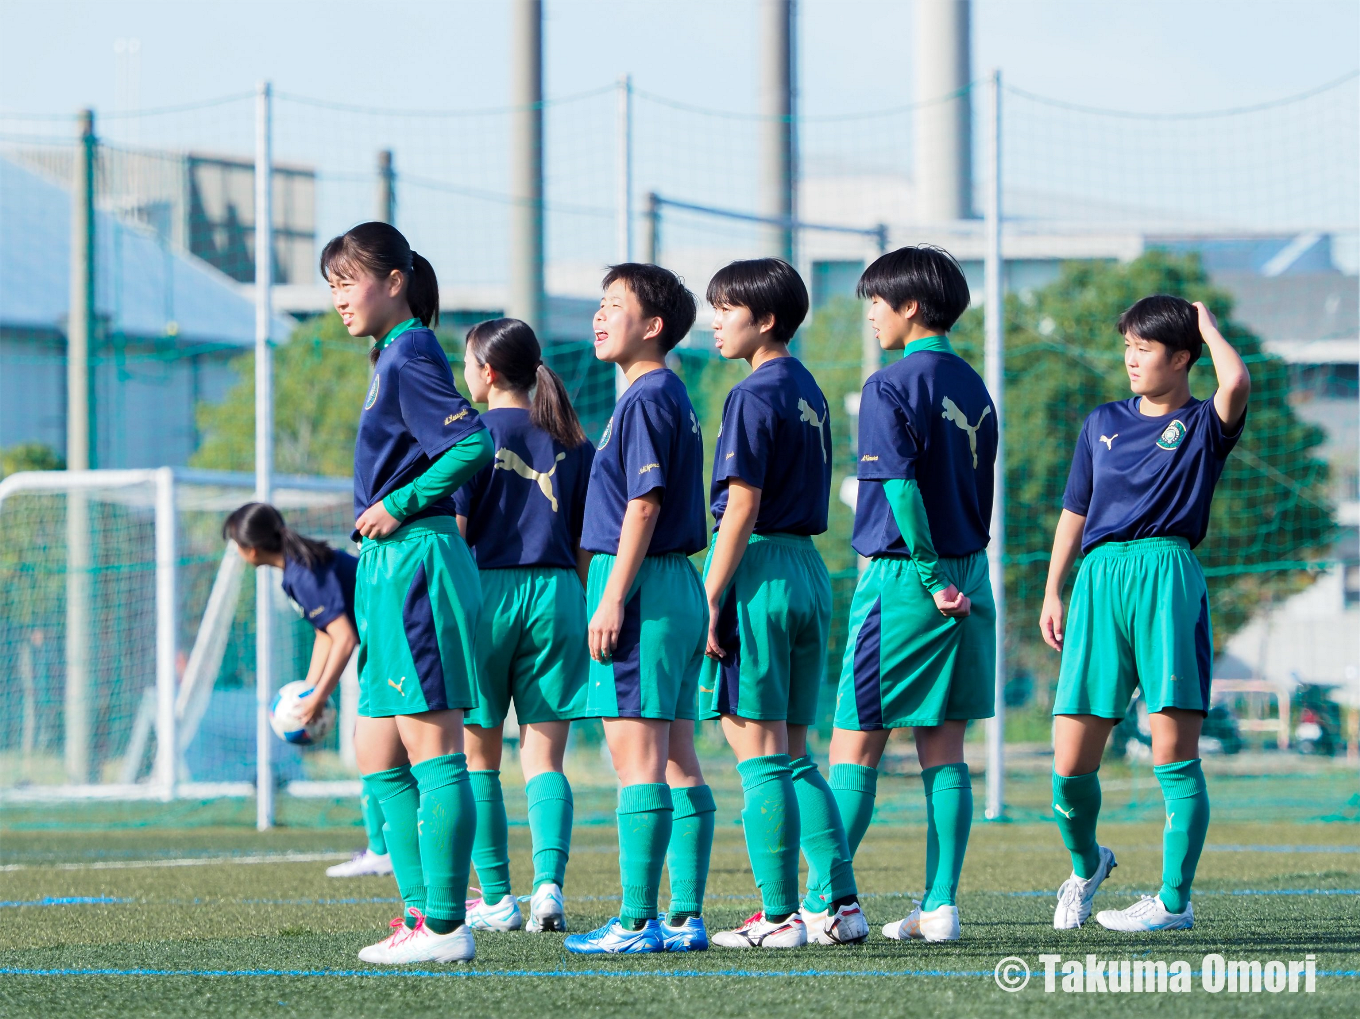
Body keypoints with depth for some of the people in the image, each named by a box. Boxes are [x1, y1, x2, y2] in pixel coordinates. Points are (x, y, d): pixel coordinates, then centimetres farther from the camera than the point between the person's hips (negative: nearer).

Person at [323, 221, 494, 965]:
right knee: (378, 759, 12)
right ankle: (424, 915, 14)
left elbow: (475, 443, -23)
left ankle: (445, 926, -6)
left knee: (432, 750, -8)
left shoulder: (411, 357, -11)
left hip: (413, 562, -10)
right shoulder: (394, 357, 17)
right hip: (388, 570, 10)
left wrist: (402, 504, -16)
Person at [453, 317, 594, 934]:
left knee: (478, 758, 9)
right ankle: (550, 882, -17)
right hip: (556, 594, 3)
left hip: (488, 590, -3)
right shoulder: (570, 440, 8)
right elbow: (586, 538, 9)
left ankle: (496, 900, 9)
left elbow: (453, 528, -9)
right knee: (544, 756, 2)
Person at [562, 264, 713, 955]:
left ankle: (638, 920, -10)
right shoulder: (671, 395, 17)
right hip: (678, 587, 10)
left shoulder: (646, 398, -11)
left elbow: (643, 507, -17)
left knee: (637, 757, -9)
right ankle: (686, 917, 9)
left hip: (641, 586, -10)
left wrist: (612, 599, -18)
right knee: (676, 760, 9)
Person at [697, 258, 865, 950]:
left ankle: (780, 915, -7)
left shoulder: (755, 396, -11)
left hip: (759, 571, -9)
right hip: (810, 573, 9)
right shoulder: (808, 390, 15)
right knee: (793, 755, 13)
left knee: (759, 755, -5)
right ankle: (837, 904, 9)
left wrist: (711, 599, -16)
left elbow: (742, 508, -17)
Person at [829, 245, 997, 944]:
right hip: (968, 578, 7)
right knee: (943, 750, 6)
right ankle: (940, 906, 3)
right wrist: (956, 575, 14)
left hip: (902, 578, -7)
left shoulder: (891, 386, -11)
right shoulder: (974, 389, 13)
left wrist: (931, 575, -14)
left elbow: (901, 487, -19)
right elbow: (979, 495, 14)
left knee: (855, 746, -3)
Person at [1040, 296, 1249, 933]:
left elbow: (1236, 383, -16)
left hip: (1167, 576, -4)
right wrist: (1052, 594, 15)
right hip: (1100, 577, 4)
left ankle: (1174, 899, -1)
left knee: (1173, 749, -8)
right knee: (1070, 760, -1)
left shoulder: (1203, 425, 7)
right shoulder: (1104, 423, 20)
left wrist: (1206, 324, 1)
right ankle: (1086, 865, 25)